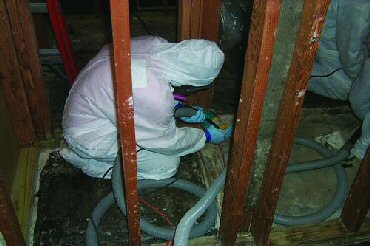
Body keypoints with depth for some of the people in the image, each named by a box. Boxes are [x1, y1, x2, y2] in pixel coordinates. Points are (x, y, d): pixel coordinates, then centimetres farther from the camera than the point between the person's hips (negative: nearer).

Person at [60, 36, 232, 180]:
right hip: (90, 136, -8)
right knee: (167, 164, -6)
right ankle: (86, 160, 2)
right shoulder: (154, 96, -37)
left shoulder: (156, 44, -15)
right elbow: (166, 142, -16)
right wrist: (207, 136, -2)